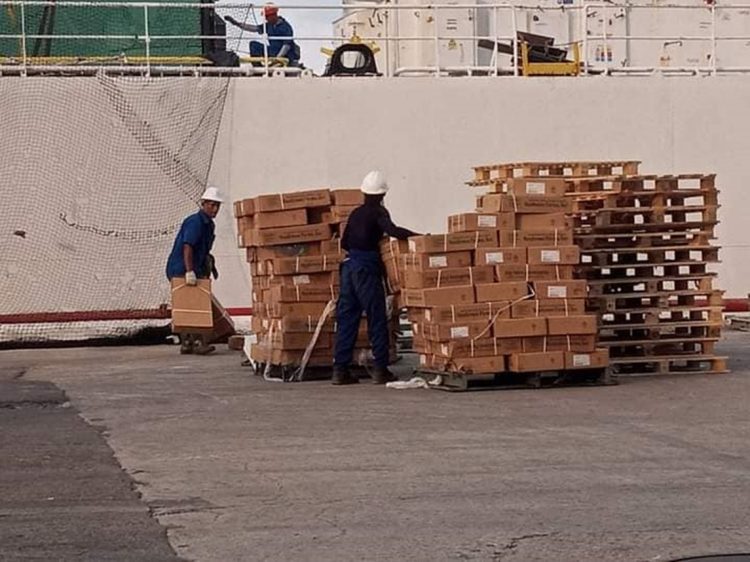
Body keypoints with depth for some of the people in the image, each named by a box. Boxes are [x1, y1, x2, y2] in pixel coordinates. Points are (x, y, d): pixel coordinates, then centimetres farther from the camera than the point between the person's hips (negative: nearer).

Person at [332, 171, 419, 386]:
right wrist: (419, 236, -26)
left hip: (349, 265, 7)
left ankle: (340, 369, 5)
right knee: (377, 319, -3)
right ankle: (381, 369, -4)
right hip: (367, 268, -7)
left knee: (346, 319, 7)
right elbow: (391, 230, -24)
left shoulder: (356, 213, 15)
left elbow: (344, 242, 21)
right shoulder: (378, 212, -6)